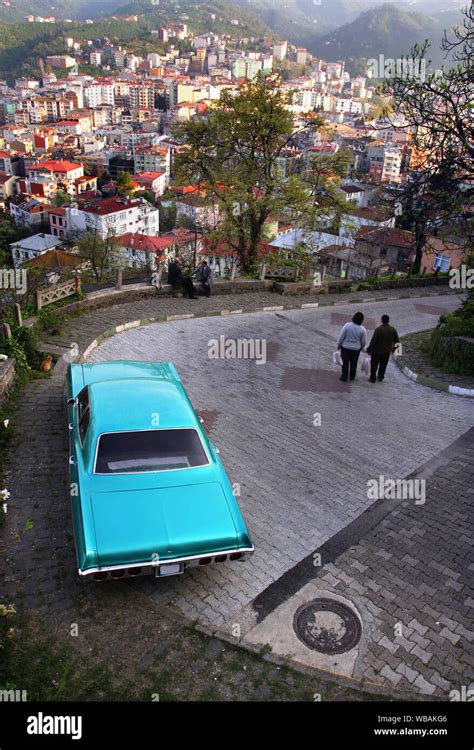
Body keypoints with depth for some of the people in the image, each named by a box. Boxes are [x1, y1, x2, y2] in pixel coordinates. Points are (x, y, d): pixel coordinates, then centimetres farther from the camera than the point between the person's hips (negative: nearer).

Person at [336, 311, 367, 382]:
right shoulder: (362, 329, -15)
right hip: (356, 349, 1)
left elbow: (341, 337, -13)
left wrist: (339, 345, 2)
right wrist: (361, 347, 16)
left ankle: (344, 377, 21)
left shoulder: (347, 325, -20)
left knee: (345, 363, 13)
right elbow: (364, 341, -4)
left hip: (345, 347, -1)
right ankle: (352, 376, 35)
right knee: (353, 363, 20)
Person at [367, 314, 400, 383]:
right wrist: (393, 348, 20)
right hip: (387, 351, 4)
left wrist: (369, 349, -10)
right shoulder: (392, 329, -6)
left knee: (374, 365, 11)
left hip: (377, 351, -4)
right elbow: (397, 340, 4)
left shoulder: (378, 329, -22)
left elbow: (373, 341, -20)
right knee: (383, 366, 19)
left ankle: (373, 378, 18)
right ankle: (380, 378, 31)